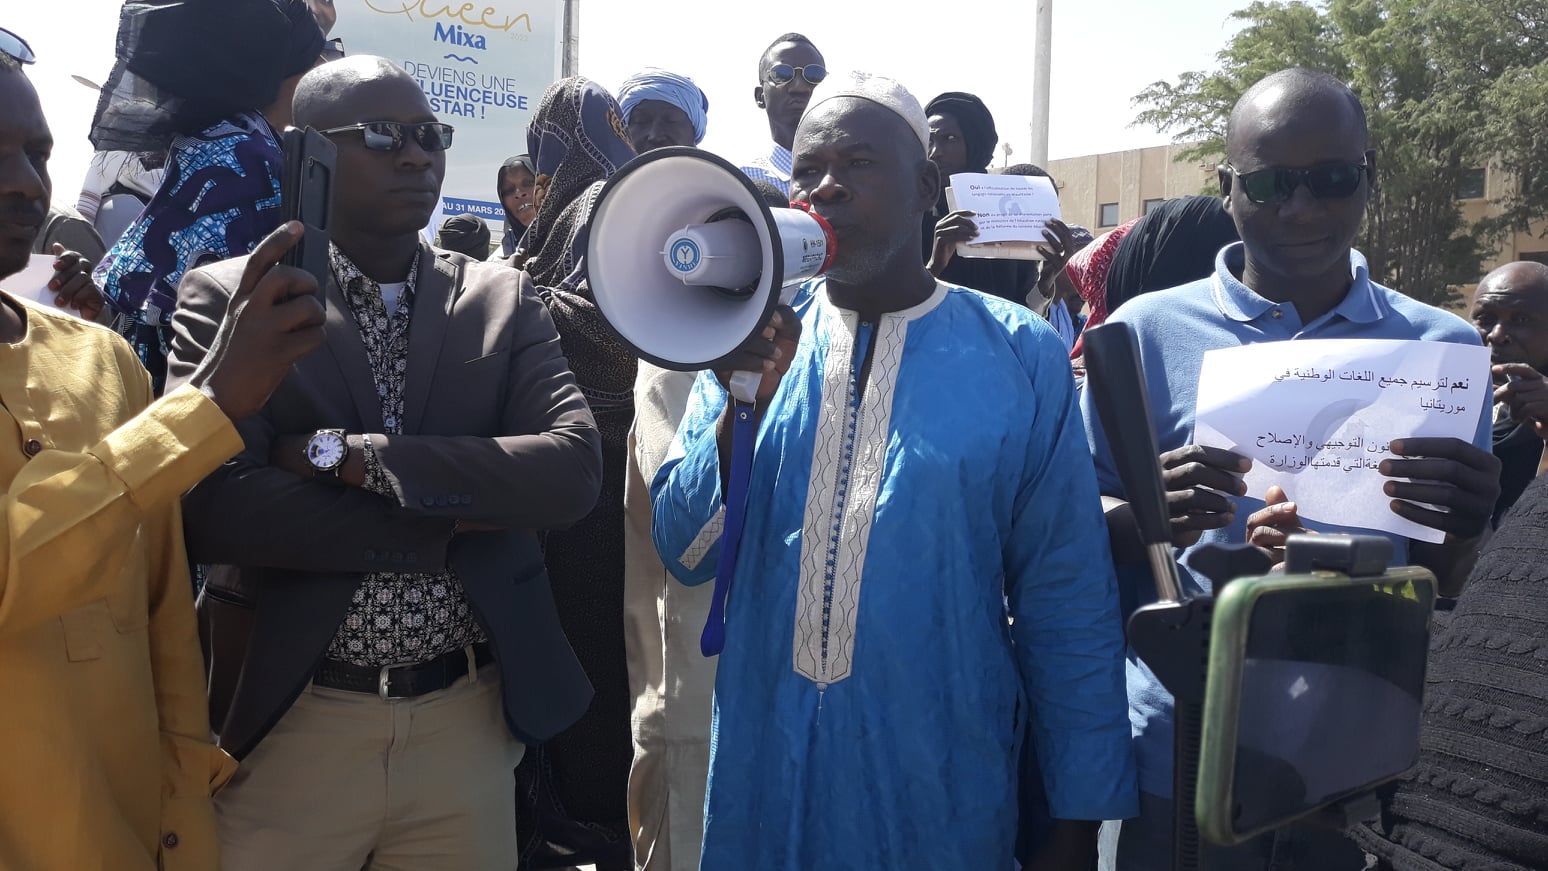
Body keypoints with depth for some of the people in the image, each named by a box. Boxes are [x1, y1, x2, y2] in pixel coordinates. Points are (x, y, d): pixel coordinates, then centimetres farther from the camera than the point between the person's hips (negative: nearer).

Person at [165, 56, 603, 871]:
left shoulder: (503, 299, 4)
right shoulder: (228, 298, -3)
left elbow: (574, 469, -10)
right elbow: (209, 509, -16)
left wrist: (346, 454, -15)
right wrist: (451, 522, -14)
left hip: (469, 720, 2)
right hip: (291, 723, -2)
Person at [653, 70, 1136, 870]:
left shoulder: (1019, 355, -5)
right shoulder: (756, 341, 2)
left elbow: (1066, 601, -3)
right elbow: (684, 552, -1)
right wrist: (744, 400, -16)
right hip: (761, 772, 3)